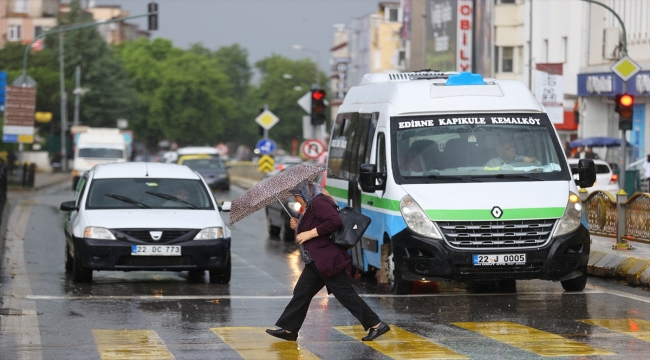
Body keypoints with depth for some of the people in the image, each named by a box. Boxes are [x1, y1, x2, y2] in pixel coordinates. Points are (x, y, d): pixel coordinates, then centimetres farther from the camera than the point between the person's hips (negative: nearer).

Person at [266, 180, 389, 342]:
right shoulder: (311, 205, 18)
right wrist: (299, 226, 11)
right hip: (317, 262, 11)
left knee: (345, 295, -8)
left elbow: (335, 221, -28)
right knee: (301, 293, 10)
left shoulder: (318, 203, -14)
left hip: (328, 260, -11)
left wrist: (309, 233, -23)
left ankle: (376, 324, -5)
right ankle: (289, 329, 15)